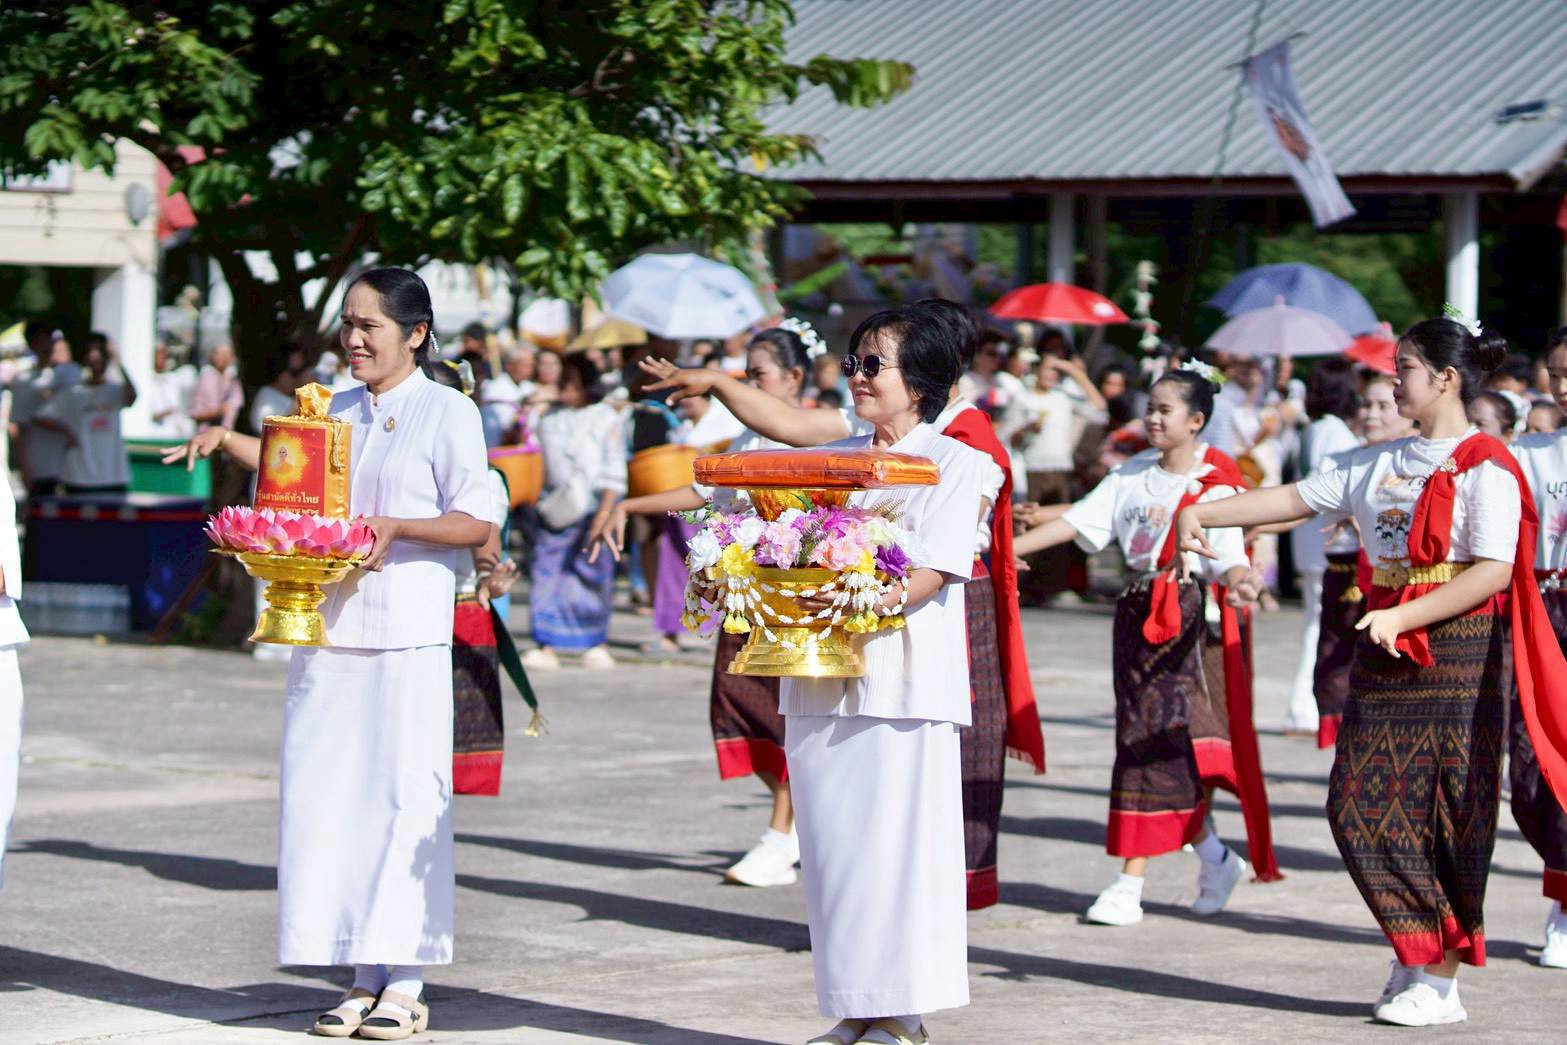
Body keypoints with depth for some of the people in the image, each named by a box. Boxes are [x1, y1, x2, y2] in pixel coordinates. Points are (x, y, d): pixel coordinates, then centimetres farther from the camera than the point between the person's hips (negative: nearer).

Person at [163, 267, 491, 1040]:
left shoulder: (448, 414, -2)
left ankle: (406, 983, 2)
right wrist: (225, 440, 17)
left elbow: (476, 523, -5)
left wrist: (395, 527, -17)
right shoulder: (336, 410, 14)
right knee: (329, 796, 4)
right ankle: (363, 977, 11)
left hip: (409, 635, -6)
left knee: (405, 796, -4)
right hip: (330, 629, 6)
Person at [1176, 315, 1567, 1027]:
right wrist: (1203, 513, 8)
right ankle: (1415, 956, 12)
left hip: (1455, 653, -7)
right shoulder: (1381, 463, 16)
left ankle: (1440, 981, 2)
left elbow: (1494, 571, -16)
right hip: (1383, 655, 7)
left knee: (1445, 815, -5)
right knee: (1361, 807, 1)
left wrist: (1402, 617, -21)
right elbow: (1297, 498, 18)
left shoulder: (1483, 467, -8)